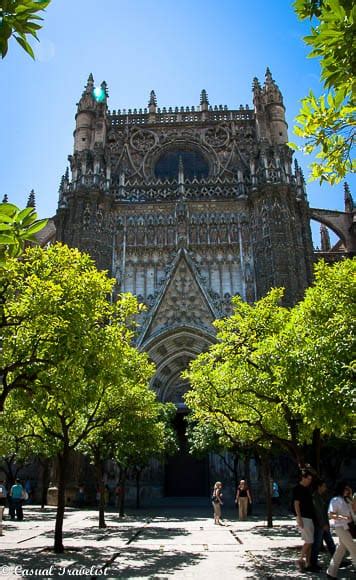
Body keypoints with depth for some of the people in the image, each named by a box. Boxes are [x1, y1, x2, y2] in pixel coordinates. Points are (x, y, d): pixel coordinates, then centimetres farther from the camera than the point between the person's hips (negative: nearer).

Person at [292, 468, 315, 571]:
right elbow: (296, 504, -15)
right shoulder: (297, 489, -12)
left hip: (310, 517, 8)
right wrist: (299, 518, -20)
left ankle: (308, 563, 15)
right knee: (308, 541, -8)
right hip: (304, 518, -8)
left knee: (309, 541, 10)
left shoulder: (308, 488, 13)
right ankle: (301, 560, 5)